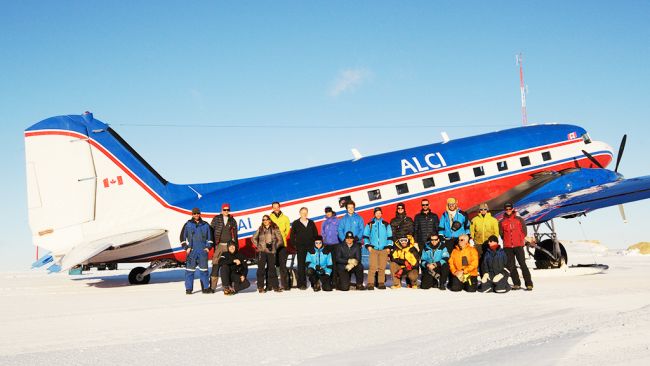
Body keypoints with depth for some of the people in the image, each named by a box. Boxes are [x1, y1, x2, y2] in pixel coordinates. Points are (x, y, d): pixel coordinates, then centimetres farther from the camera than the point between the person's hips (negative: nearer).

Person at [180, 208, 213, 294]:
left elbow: (210, 237, 15)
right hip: (191, 251, -2)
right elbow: (183, 237, 6)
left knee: (204, 269, 5)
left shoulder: (205, 225, 10)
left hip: (203, 251, 2)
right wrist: (186, 247, -2)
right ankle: (189, 289, 3)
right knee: (190, 269, -2)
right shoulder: (188, 225, 5)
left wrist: (208, 247, 4)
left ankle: (205, 287, 12)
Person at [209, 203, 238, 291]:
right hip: (218, 245, -2)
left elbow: (235, 233, 14)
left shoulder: (232, 220, 10)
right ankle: (212, 286, -3)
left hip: (229, 245, 2)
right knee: (216, 265, -5)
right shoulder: (216, 219, 4)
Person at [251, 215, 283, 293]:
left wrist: (275, 246, -4)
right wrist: (258, 245, 4)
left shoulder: (274, 229, 3)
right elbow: (253, 238, 16)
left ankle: (275, 286, 12)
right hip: (262, 251, 1)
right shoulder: (260, 229, 9)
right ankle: (260, 287, 2)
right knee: (261, 268, -3)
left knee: (272, 268, 4)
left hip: (271, 251, -1)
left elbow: (280, 239, 3)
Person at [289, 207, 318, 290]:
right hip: (300, 247, -2)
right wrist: (295, 245, -2)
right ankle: (301, 284, -3)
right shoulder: (296, 223, 6)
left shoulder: (311, 223, 13)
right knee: (301, 265, -4)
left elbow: (316, 234, 14)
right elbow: (292, 235, 6)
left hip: (311, 247, 2)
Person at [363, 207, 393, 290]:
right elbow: (365, 236, 12)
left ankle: (381, 283, 6)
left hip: (384, 249, 1)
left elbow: (390, 236, 15)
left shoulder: (386, 225, 13)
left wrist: (389, 246, 6)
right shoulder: (370, 224, 10)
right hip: (373, 249, -1)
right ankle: (370, 284, -10)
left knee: (382, 267, -2)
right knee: (372, 267, -11)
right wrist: (368, 245, 1)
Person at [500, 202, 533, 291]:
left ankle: (529, 284, -7)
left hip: (518, 246, -3)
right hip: (507, 247, 3)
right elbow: (501, 233, 13)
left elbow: (524, 231, 7)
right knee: (511, 266, 3)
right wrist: (506, 241, 6)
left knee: (523, 264, -7)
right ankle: (516, 284, 10)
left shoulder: (519, 219, 4)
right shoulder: (502, 222, 8)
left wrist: (521, 240, 0)